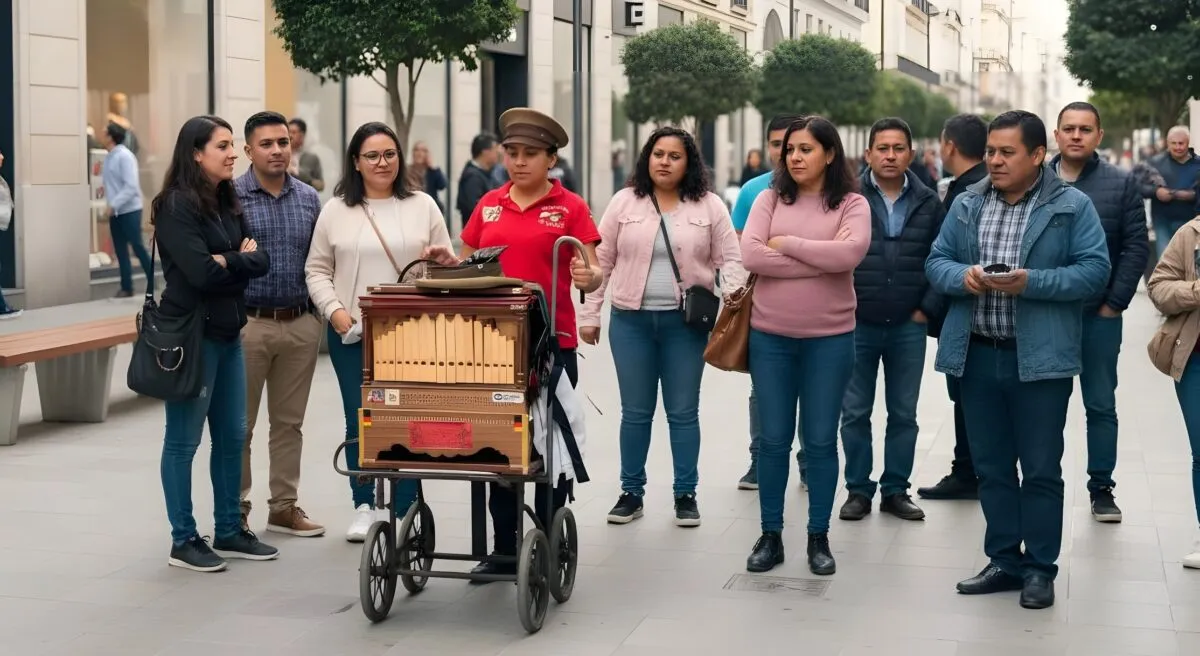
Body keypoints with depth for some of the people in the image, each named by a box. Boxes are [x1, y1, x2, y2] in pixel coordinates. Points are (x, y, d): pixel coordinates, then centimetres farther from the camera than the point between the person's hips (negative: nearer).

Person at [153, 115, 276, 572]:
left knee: (232, 435, 12)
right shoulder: (177, 205, -12)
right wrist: (240, 260, -5)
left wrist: (226, 261, -13)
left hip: (228, 332, 8)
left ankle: (229, 531, 23)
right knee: (184, 440, 1)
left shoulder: (227, 202, 12)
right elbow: (201, 272, -22)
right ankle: (183, 541, 8)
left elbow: (260, 260, 4)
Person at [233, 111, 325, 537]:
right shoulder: (230, 198, -6)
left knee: (289, 422, 11)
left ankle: (285, 507, 20)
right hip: (247, 324, -4)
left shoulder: (309, 199, 8)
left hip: (301, 324, 4)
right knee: (239, 425, 4)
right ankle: (235, 510, 13)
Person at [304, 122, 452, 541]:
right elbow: (317, 270, 7)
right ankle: (364, 508, 15)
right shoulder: (335, 211, 6)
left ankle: (405, 513, 6)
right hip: (351, 333, 1)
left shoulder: (423, 207, 7)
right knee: (359, 421, 5)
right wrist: (334, 310, -7)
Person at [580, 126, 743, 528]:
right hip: (630, 320, 1)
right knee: (635, 412, 8)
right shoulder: (624, 202, 3)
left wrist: (732, 297, -15)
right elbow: (601, 261, 5)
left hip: (685, 322, -1)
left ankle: (686, 494, 16)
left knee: (683, 412, 6)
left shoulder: (709, 206, 1)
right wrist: (589, 314, 3)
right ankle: (631, 492, 19)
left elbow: (730, 259, 3)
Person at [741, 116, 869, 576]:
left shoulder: (851, 205, -2)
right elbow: (750, 254, -11)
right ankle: (770, 536, 18)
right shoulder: (770, 199, 3)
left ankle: (819, 538, 18)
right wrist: (820, 259, -14)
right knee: (774, 439, 7)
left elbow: (850, 253, -21)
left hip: (830, 339, -1)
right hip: (770, 336, 2)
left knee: (821, 441, 6)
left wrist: (786, 244, -13)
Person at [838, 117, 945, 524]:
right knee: (855, 413, 6)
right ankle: (858, 490, 16)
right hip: (856, 326, -1)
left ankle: (896, 491, 19)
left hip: (908, 327, 1)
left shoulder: (929, 204, 3)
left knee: (904, 414, 9)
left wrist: (927, 308, -1)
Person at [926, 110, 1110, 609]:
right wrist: (963, 276, -15)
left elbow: (1094, 270, -9)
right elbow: (936, 262, 8)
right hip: (977, 355, 4)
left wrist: (1030, 283, -21)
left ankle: (1040, 569, 13)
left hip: (1039, 358, -4)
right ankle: (1004, 561, 23)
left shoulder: (1072, 206, -3)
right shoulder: (966, 204, 9)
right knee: (991, 466, 11)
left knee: (1040, 469, 3)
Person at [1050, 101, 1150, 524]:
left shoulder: (1121, 185, 0)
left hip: (1099, 315, -1)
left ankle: (1101, 488, 17)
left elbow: (1136, 248, -2)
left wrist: (1115, 302, -7)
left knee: (1101, 405, 8)